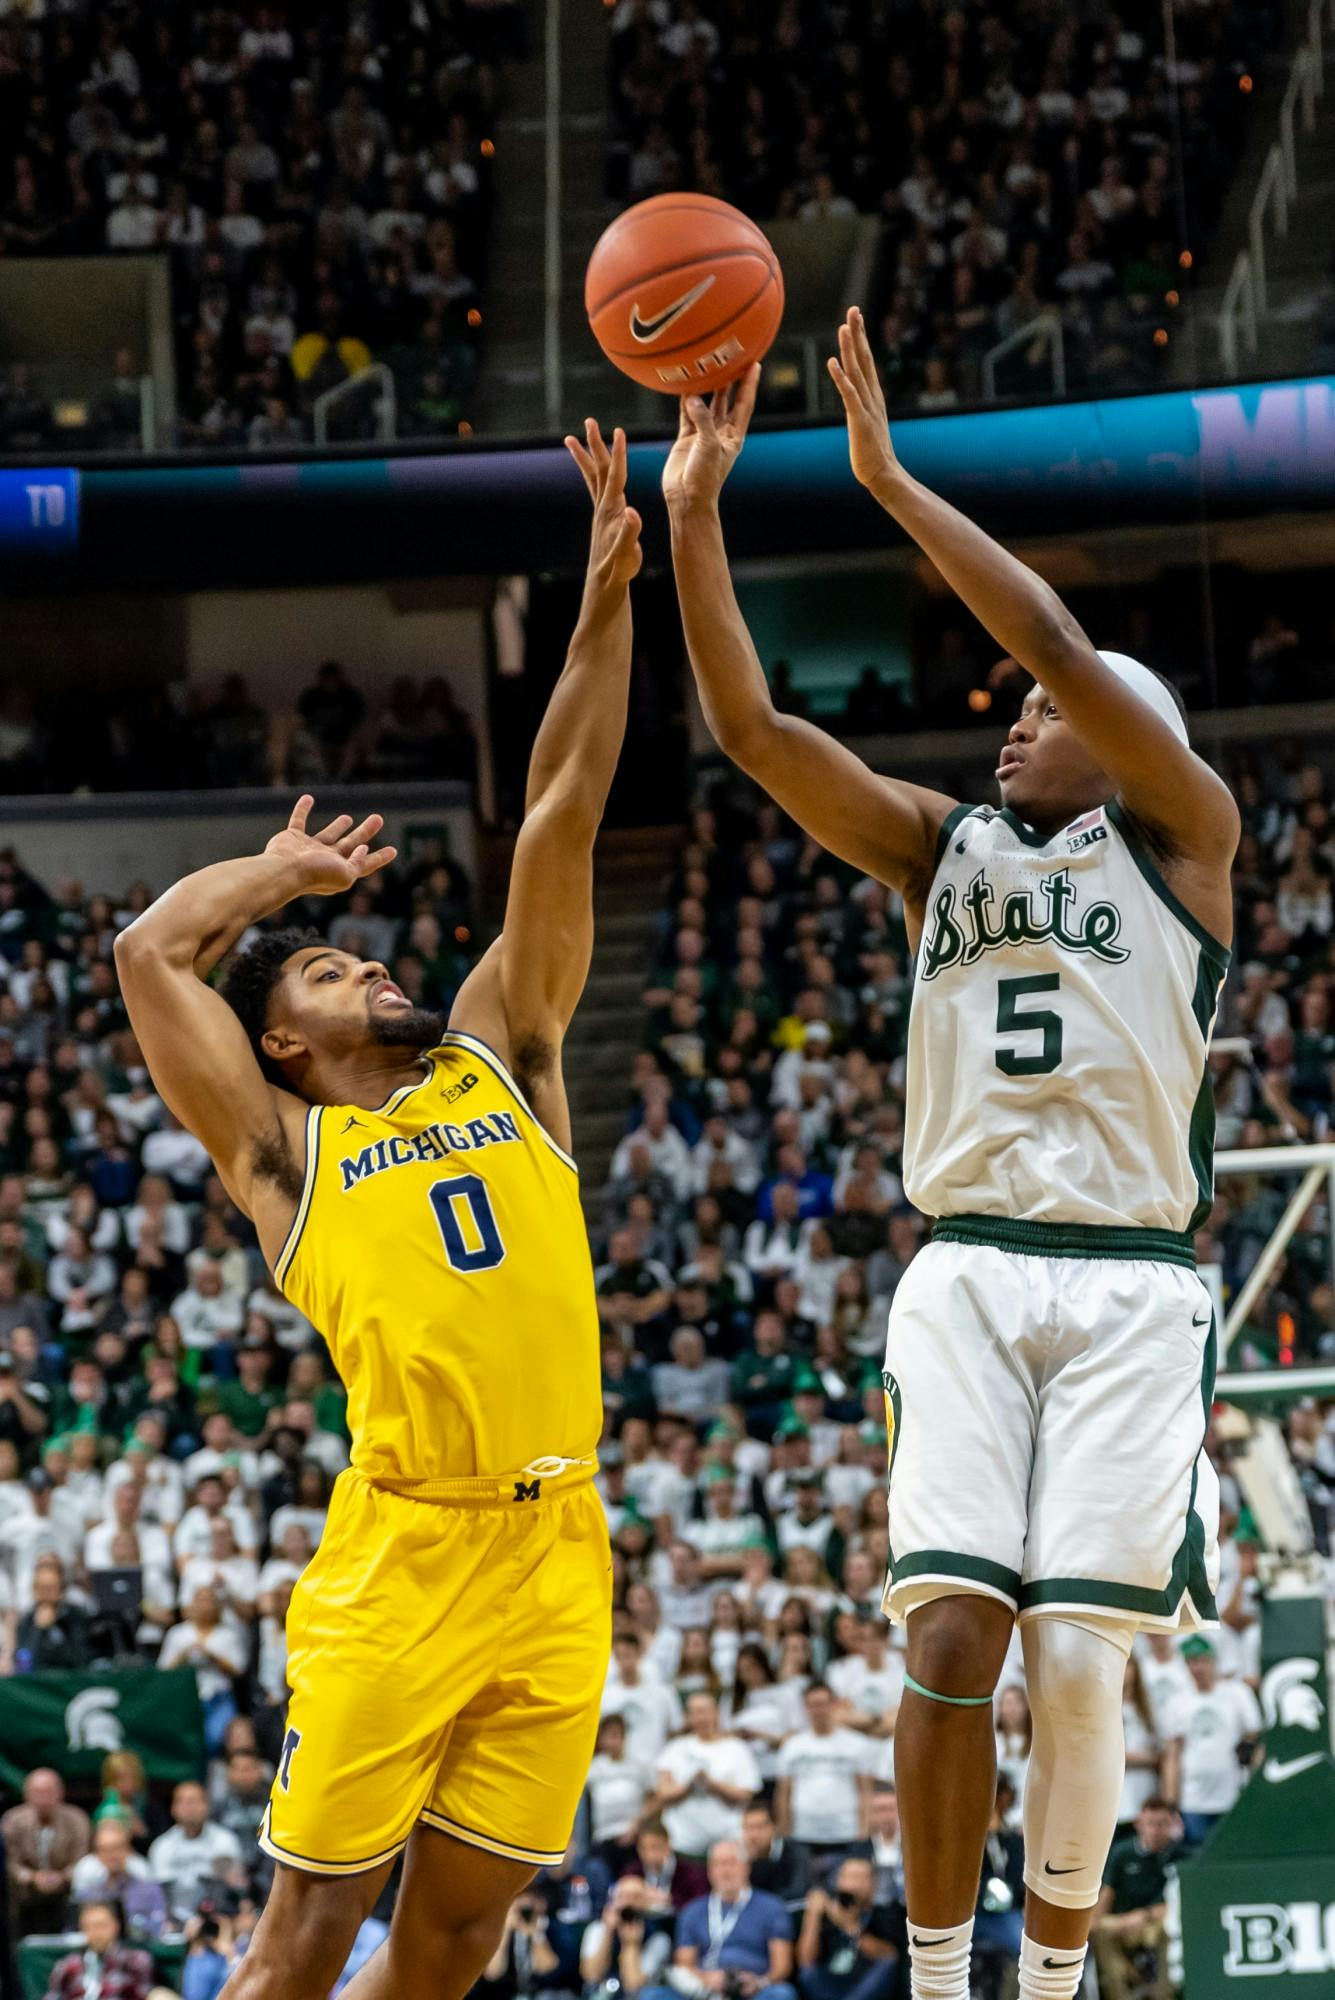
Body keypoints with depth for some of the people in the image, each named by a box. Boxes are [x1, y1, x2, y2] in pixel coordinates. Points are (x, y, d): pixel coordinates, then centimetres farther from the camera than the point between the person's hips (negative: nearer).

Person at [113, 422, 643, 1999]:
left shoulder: (500, 1063, 17)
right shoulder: (280, 1146, 7)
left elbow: (560, 821, 11)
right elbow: (149, 955, -2)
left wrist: (608, 593, 6)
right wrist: (286, 869, 16)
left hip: (559, 1553, 4)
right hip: (402, 1557, -4)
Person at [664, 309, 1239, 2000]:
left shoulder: (1180, 832, 5)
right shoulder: (939, 847, 16)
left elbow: (1060, 646, -10)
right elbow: (749, 727, 4)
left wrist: (888, 479, -9)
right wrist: (694, 513, -5)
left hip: (1130, 1288, -2)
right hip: (966, 1275, 3)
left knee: (1076, 1663, -7)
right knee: (949, 1637, -11)